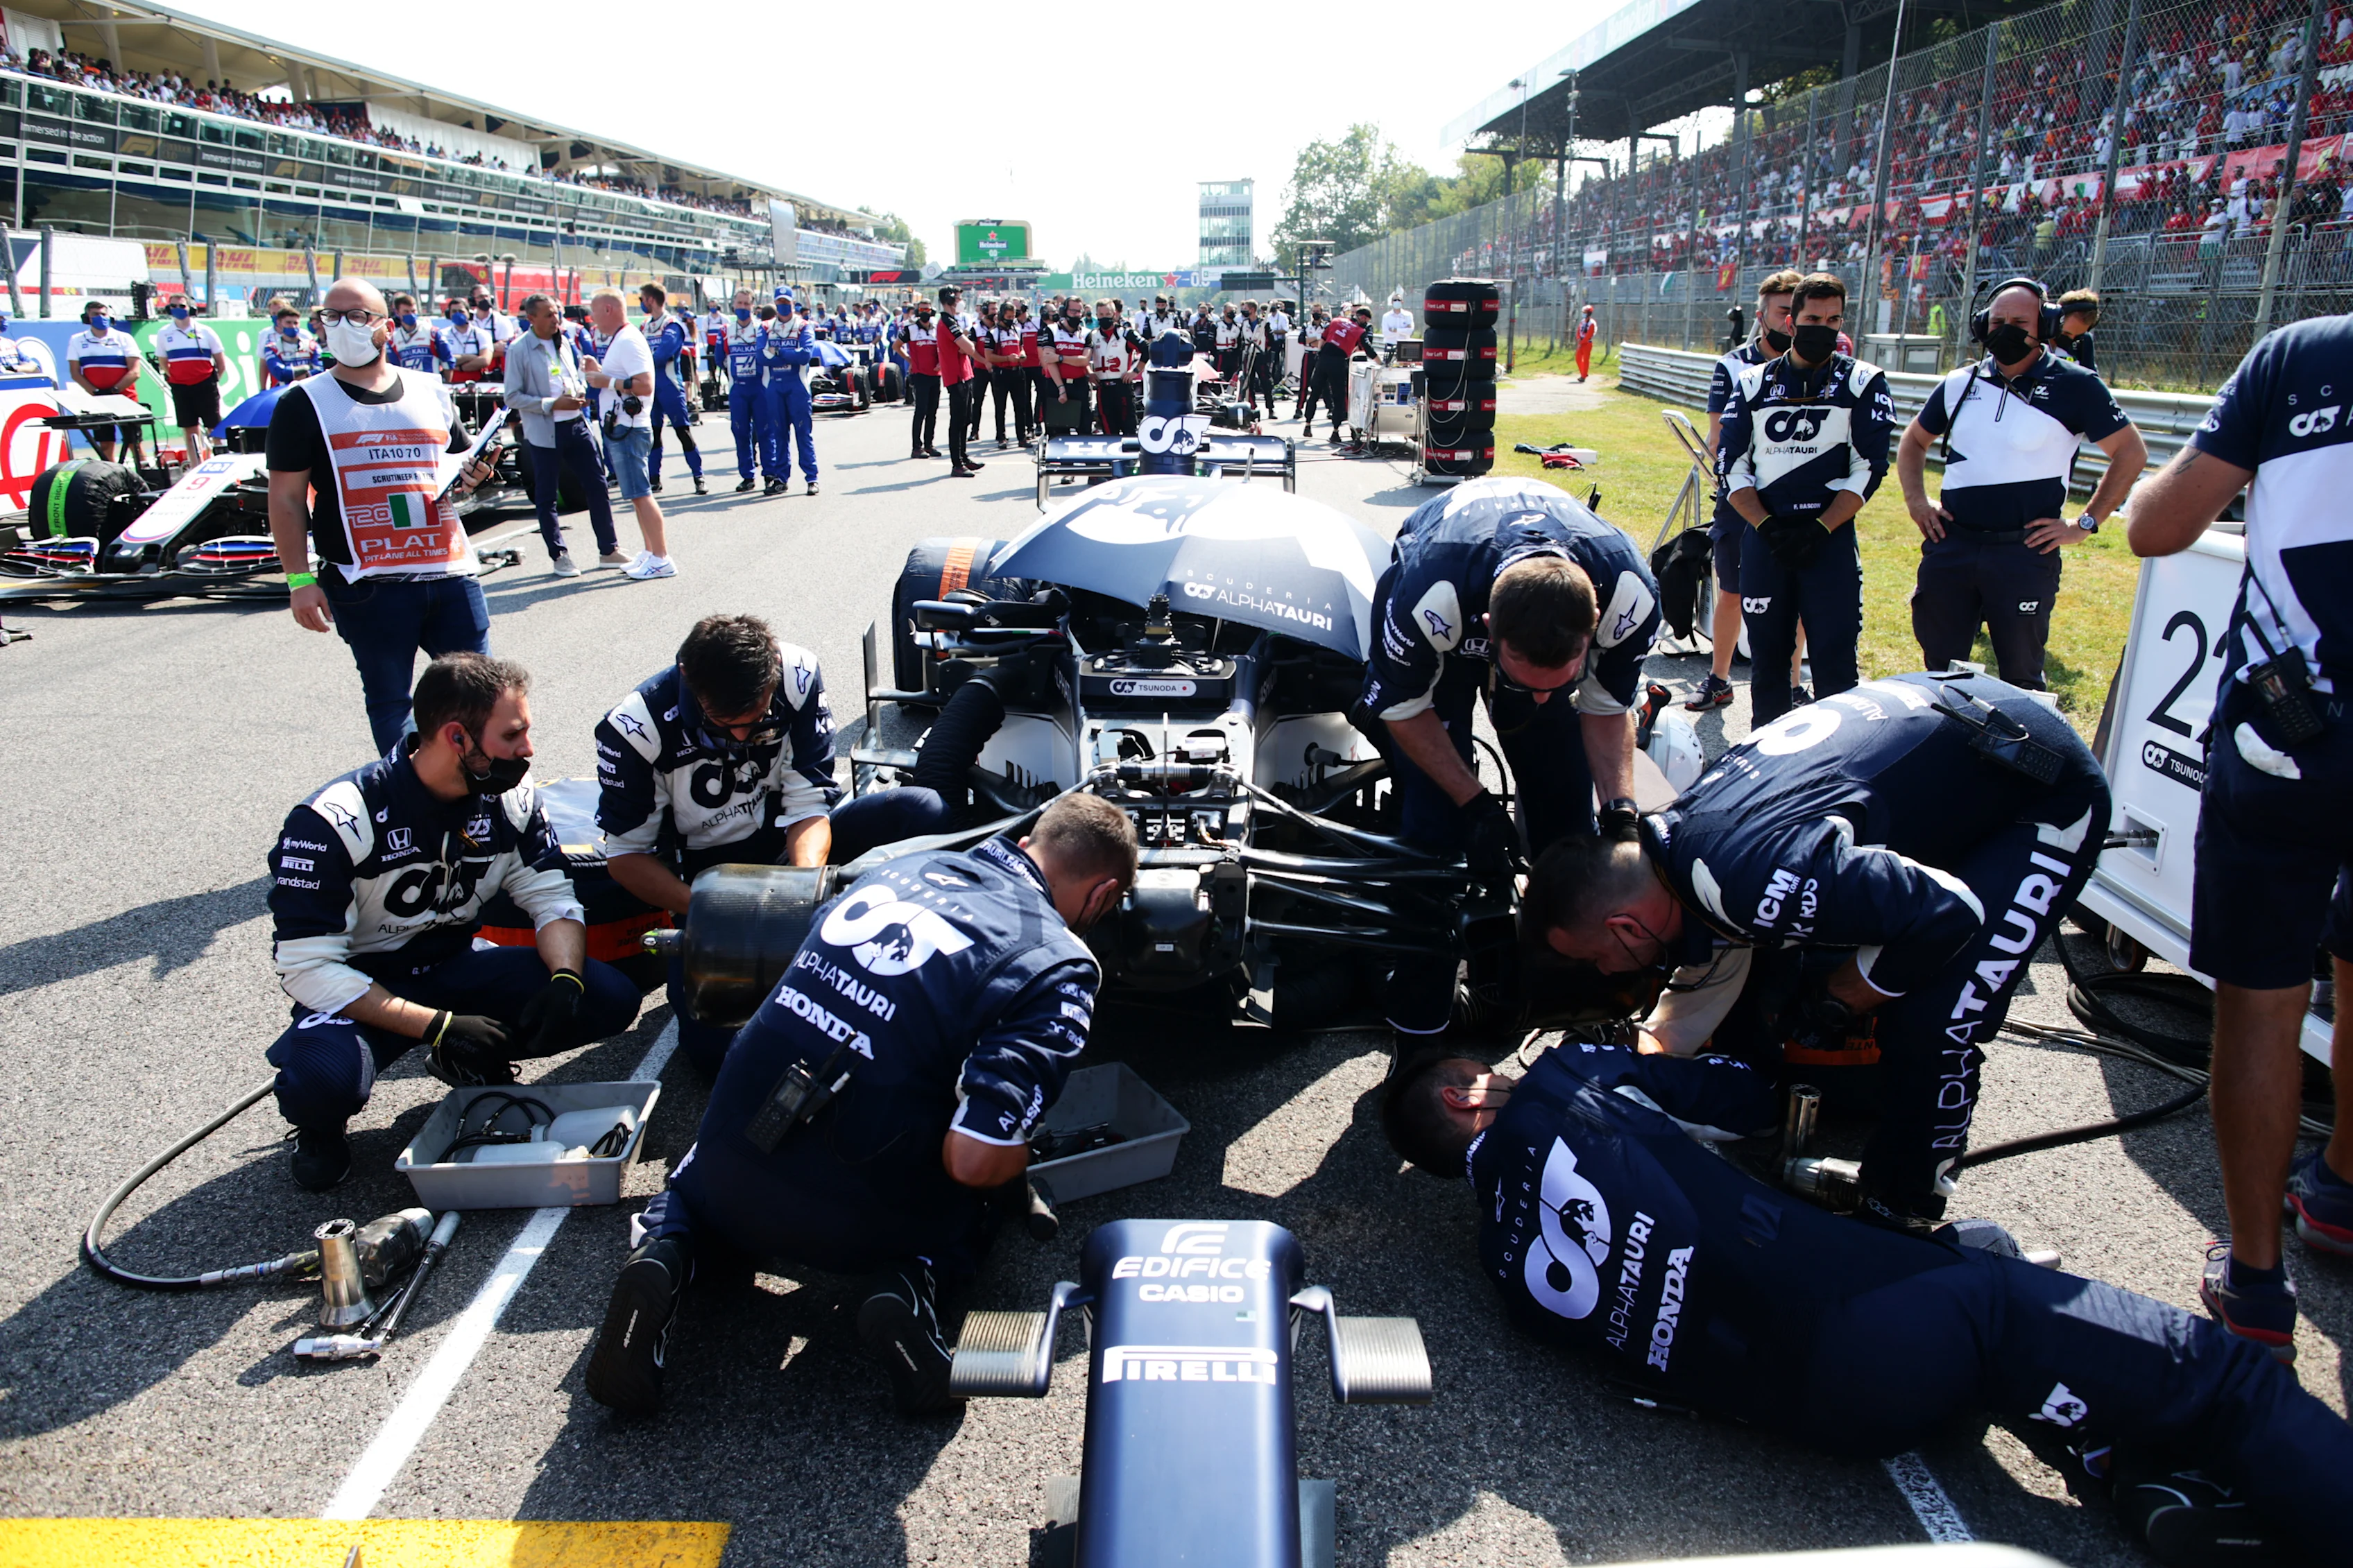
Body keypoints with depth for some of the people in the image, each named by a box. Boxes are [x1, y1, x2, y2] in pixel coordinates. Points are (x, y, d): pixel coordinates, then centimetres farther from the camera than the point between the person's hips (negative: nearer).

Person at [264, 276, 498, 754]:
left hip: (451, 573, 3)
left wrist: (469, 478, -1)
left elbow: (462, 466, 25)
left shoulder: (430, 392, 14)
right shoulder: (306, 403, 3)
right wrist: (300, 579, -8)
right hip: (368, 587, -3)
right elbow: (286, 499, 1)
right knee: (389, 701, 2)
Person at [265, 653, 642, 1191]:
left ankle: (476, 1061, 10)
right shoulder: (332, 822, -24)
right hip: (359, 990, -4)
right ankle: (320, 1124, 2)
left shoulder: (510, 797, -9)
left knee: (610, 999, -16)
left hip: (456, 967, 5)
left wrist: (565, 978, -25)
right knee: (322, 1080, -38)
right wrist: (436, 1027, -32)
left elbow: (552, 898, -3)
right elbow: (307, 968, -24)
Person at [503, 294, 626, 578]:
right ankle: (559, 555, 17)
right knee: (547, 498, 4)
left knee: (597, 486, 6)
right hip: (544, 432, -5)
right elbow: (513, 397, -10)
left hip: (576, 425, 5)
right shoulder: (519, 350, -8)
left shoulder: (564, 342, 9)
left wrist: (580, 392, 0)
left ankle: (609, 550, 15)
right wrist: (552, 404, -17)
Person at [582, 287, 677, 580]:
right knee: (637, 494, 13)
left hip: (628, 430, -11)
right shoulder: (618, 340, 18)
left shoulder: (628, 341, -15)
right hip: (619, 427, 11)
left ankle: (661, 560, -8)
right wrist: (599, 372, 11)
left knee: (640, 494, -10)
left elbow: (645, 385, -24)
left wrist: (607, 381, -17)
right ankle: (650, 553, 18)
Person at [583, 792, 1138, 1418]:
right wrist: (1017, 1153, 1)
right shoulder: (1059, 967, -13)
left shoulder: (901, 865, 5)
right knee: (972, 1204, 29)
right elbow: (975, 1160, -23)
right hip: (846, 1224, -3)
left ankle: (664, 1250, 8)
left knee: (700, 1173, 38)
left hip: (731, 1174, 4)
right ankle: (905, 1279, 1)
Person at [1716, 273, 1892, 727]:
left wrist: (1819, 529, -13)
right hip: (1762, 534, 2)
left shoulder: (1862, 383, 3)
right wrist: (1769, 528, -8)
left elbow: (1868, 470, -3)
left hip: (1829, 536, -2)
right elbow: (1732, 467, 4)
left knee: (1835, 659, -4)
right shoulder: (1753, 383, 8)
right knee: (1767, 655, 9)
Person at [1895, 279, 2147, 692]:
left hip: (2026, 553, -4)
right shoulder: (1961, 384, 9)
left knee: (2021, 678, 4)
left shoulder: (2075, 387, -3)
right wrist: (1915, 500, 10)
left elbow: (2132, 453, 0)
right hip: (1950, 546, 4)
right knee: (1940, 667, 12)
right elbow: (1914, 441, 24)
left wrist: (2085, 524, -4)